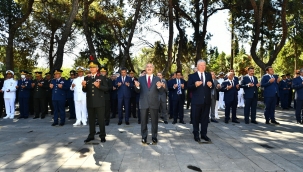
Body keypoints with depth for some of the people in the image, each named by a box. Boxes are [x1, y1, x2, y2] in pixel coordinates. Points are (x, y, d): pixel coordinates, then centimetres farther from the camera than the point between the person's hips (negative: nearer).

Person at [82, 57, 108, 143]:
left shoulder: (102, 77, 0)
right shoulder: (86, 78, 10)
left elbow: (106, 88, -6)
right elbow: (85, 90, 7)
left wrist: (99, 86, -21)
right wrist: (84, 86, -13)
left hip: (99, 102, -3)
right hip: (90, 102, 4)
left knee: (101, 119, 3)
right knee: (91, 119, 11)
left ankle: (102, 136, 11)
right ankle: (91, 135, 22)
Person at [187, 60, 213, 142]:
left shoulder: (209, 75, 10)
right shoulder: (192, 76, -1)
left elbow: (212, 86, 10)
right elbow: (189, 87, -7)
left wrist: (211, 85, -12)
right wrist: (195, 85, -25)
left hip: (206, 100, 4)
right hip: (196, 100, -3)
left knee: (205, 118, 10)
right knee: (196, 118, 6)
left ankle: (204, 134, 21)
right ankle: (196, 135, 17)